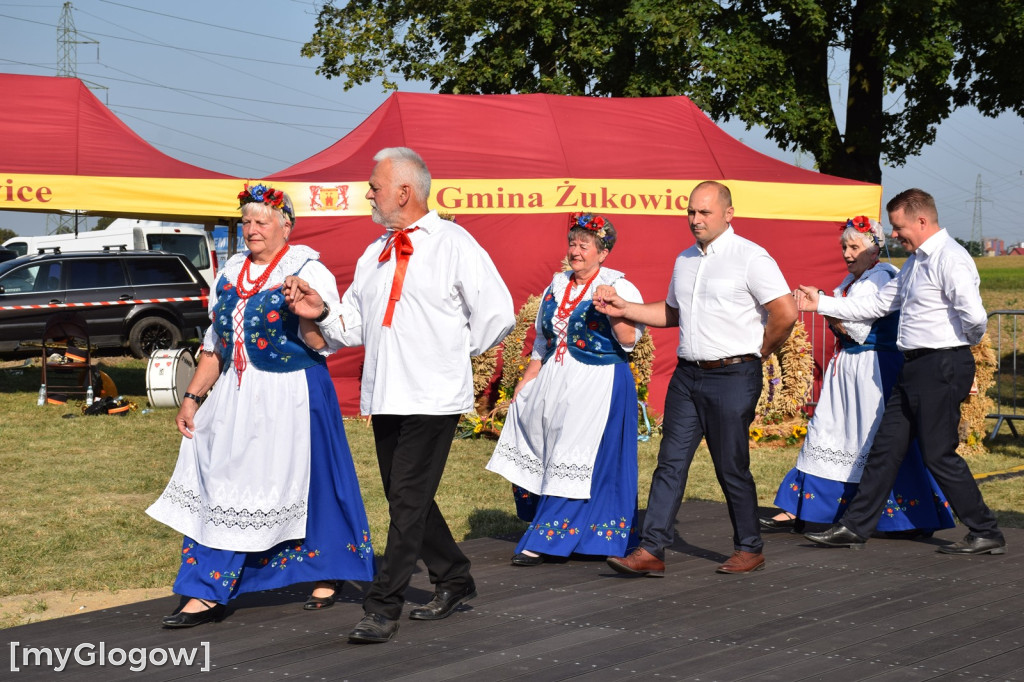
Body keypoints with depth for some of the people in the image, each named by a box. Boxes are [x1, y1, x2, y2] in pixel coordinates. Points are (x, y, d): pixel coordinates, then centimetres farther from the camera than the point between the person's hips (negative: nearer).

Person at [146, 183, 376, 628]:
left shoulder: (308, 271, -5)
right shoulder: (230, 274, 13)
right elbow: (215, 345, 18)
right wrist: (192, 398, 13)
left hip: (291, 396, -6)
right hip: (235, 397, 6)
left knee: (303, 482, 3)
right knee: (221, 486, 1)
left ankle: (327, 574, 25)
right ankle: (207, 595, 3)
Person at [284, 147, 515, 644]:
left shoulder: (454, 244, -4)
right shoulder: (374, 254, 16)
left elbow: (497, 314, -6)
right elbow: (354, 324, 17)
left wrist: (454, 352, -2)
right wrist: (322, 313, -2)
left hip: (433, 397, -8)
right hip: (384, 395, 8)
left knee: (408, 500, -8)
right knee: (407, 499, 13)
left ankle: (383, 607, -7)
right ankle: (454, 582, 29)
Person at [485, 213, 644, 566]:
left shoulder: (619, 288, -6)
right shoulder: (557, 286, 14)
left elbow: (629, 340, -15)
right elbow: (542, 343, 20)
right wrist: (524, 384, 15)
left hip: (598, 385, -7)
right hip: (554, 381, 7)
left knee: (574, 461, -8)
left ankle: (543, 542, -5)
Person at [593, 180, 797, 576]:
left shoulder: (749, 257, -9)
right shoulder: (684, 261, 14)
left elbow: (786, 312, -14)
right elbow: (671, 312, 27)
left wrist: (760, 351, -5)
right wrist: (623, 309, 16)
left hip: (732, 377, -7)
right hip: (687, 375, 7)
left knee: (732, 467, 2)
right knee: (671, 462, 2)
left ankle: (749, 550, 18)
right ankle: (651, 551, 2)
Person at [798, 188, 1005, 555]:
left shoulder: (950, 259, -16)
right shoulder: (915, 261, 16)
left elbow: (976, 317, -26)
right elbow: (877, 304, 23)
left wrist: (961, 344, -6)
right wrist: (822, 303, 21)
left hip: (942, 366, -10)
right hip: (915, 367, 10)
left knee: (939, 454, -4)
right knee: (885, 448, 11)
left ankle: (986, 534, 8)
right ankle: (854, 527, 17)